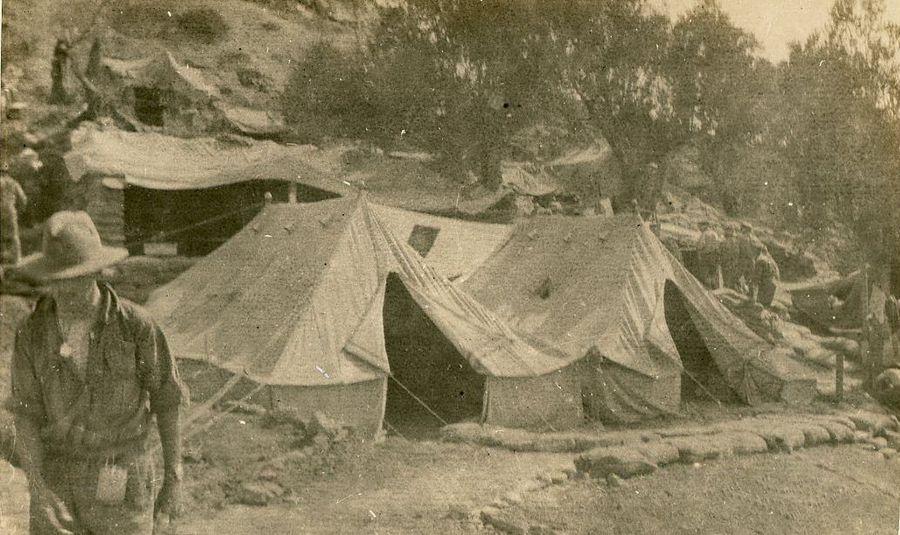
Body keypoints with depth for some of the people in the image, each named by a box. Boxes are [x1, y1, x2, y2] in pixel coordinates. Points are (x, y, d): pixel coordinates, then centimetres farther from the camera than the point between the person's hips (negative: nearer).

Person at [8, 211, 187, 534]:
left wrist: (174, 480, -5)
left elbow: (167, 400, -5)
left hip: (121, 482, -2)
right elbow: (25, 418, -8)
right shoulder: (32, 334, -8)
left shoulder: (136, 325, -16)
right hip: (58, 478, 3)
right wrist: (39, 492, -23)